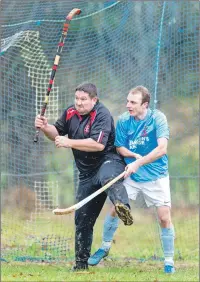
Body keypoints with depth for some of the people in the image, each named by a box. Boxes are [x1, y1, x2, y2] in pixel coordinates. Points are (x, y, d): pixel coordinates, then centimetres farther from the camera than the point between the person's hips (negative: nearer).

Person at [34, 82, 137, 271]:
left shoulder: (101, 114, -14)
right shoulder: (70, 113, 8)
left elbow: (99, 144, -27)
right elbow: (58, 134, 19)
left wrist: (69, 143, -28)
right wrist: (45, 127, -3)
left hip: (108, 161, -8)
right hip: (87, 173, 8)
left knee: (108, 177, -45)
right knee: (82, 217, 8)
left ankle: (123, 207, -75)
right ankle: (81, 263, 19)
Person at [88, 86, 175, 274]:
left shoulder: (157, 118, -17)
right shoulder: (123, 120, -7)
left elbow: (161, 148, -25)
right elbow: (120, 148, 1)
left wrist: (138, 163, -30)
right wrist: (137, 155, -17)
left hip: (156, 176, -3)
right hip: (131, 174, 3)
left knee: (164, 217, -7)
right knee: (115, 209, -3)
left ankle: (169, 261, 6)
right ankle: (105, 247, 21)